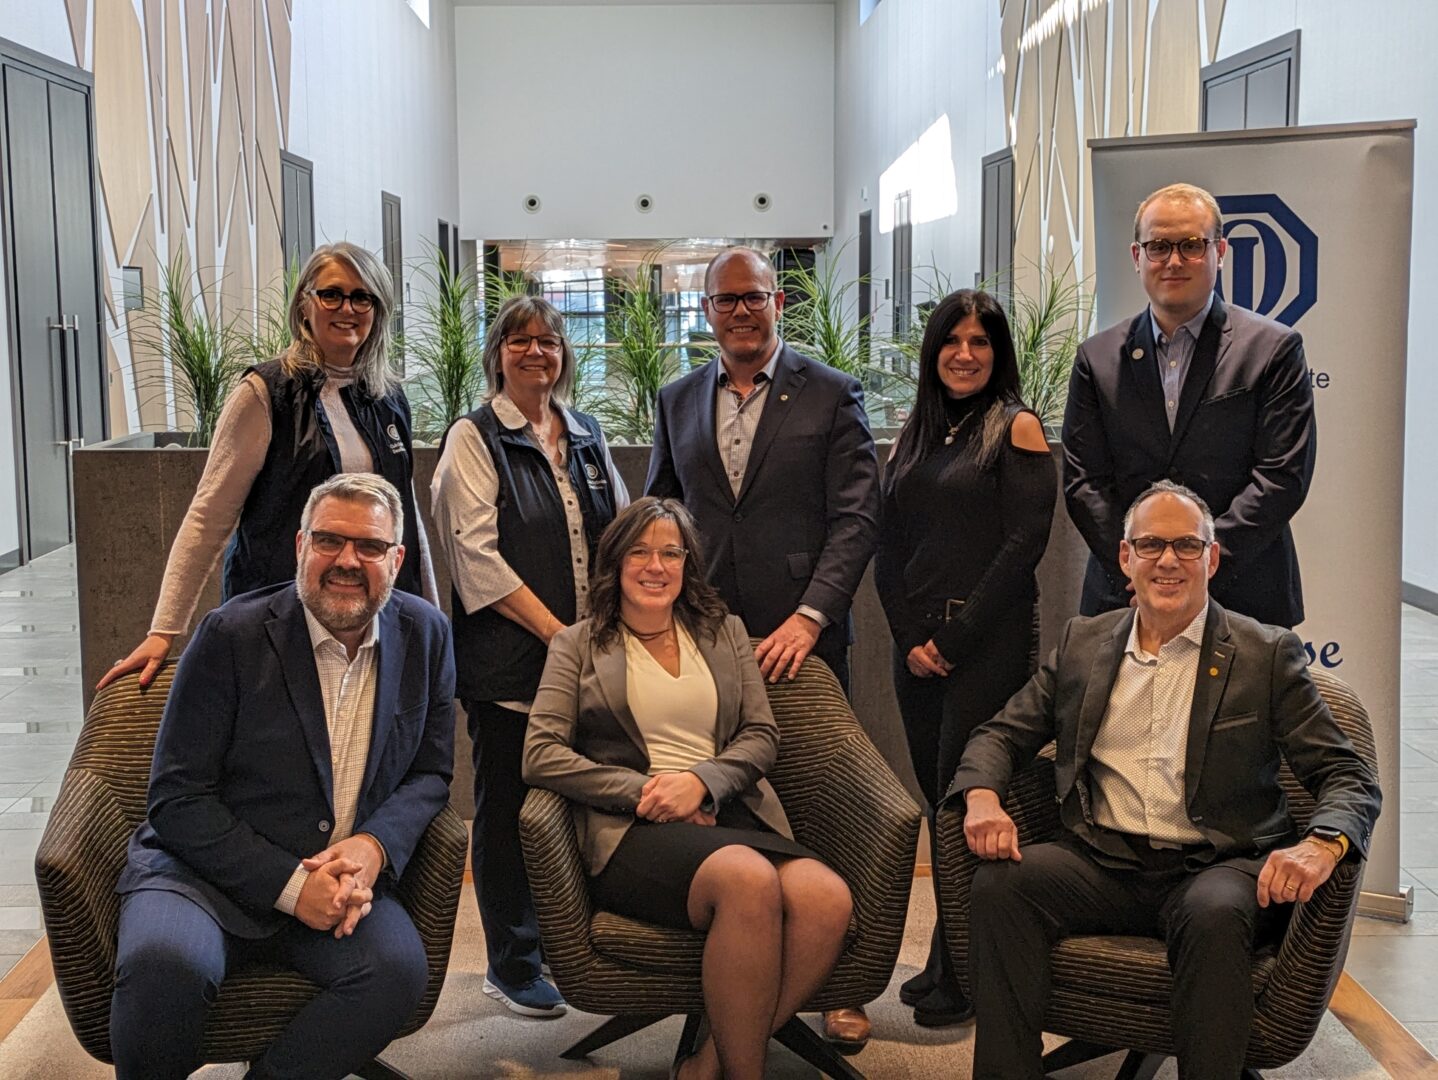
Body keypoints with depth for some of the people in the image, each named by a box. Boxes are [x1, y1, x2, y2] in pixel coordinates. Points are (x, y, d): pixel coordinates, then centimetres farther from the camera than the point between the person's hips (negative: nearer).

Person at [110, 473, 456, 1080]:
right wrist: (289, 884, -18)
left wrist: (374, 846, -13)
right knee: (164, 961, -34)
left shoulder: (425, 635, 4)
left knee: (399, 968, -29)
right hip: (207, 870, -2)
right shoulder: (233, 635, -7)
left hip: (342, 878, 3)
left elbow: (430, 773, 9)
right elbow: (177, 800, -8)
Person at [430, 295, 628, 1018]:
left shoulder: (586, 435, 15)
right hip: (510, 658, -5)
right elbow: (476, 552, -11)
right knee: (508, 807, 2)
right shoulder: (474, 438, -2)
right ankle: (512, 966, 15)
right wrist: (553, 630, -15)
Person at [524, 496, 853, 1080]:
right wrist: (642, 790, -9)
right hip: (633, 832, -3)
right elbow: (541, 754, 2)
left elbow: (762, 735, 12)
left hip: (728, 815, 4)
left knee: (828, 899, -30)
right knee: (750, 880, -37)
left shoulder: (725, 632, 22)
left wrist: (701, 781, -9)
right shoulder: (578, 643, 14)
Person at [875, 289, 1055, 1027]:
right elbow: (888, 544, 11)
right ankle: (945, 963, 21)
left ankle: (962, 977, 7)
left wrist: (955, 639, -12)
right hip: (917, 645, 6)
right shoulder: (915, 433, 14)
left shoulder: (1016, 428, -3)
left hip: (989, 645, -6)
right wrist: (910, 637, -2)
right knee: (936, 801, 10)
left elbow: (1024, 542, -11)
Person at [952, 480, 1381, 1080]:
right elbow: (1002, 734, 15)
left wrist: (1321, 844, -23)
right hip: (1102, 865, 3)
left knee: (1215, 915, -36)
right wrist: (982, 795, -9)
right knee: (1001, 881, -25)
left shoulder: (1268, 653, 5)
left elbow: (1350, 778, 1)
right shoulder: (1083, 642, 15)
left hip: (1214, 869, -2)